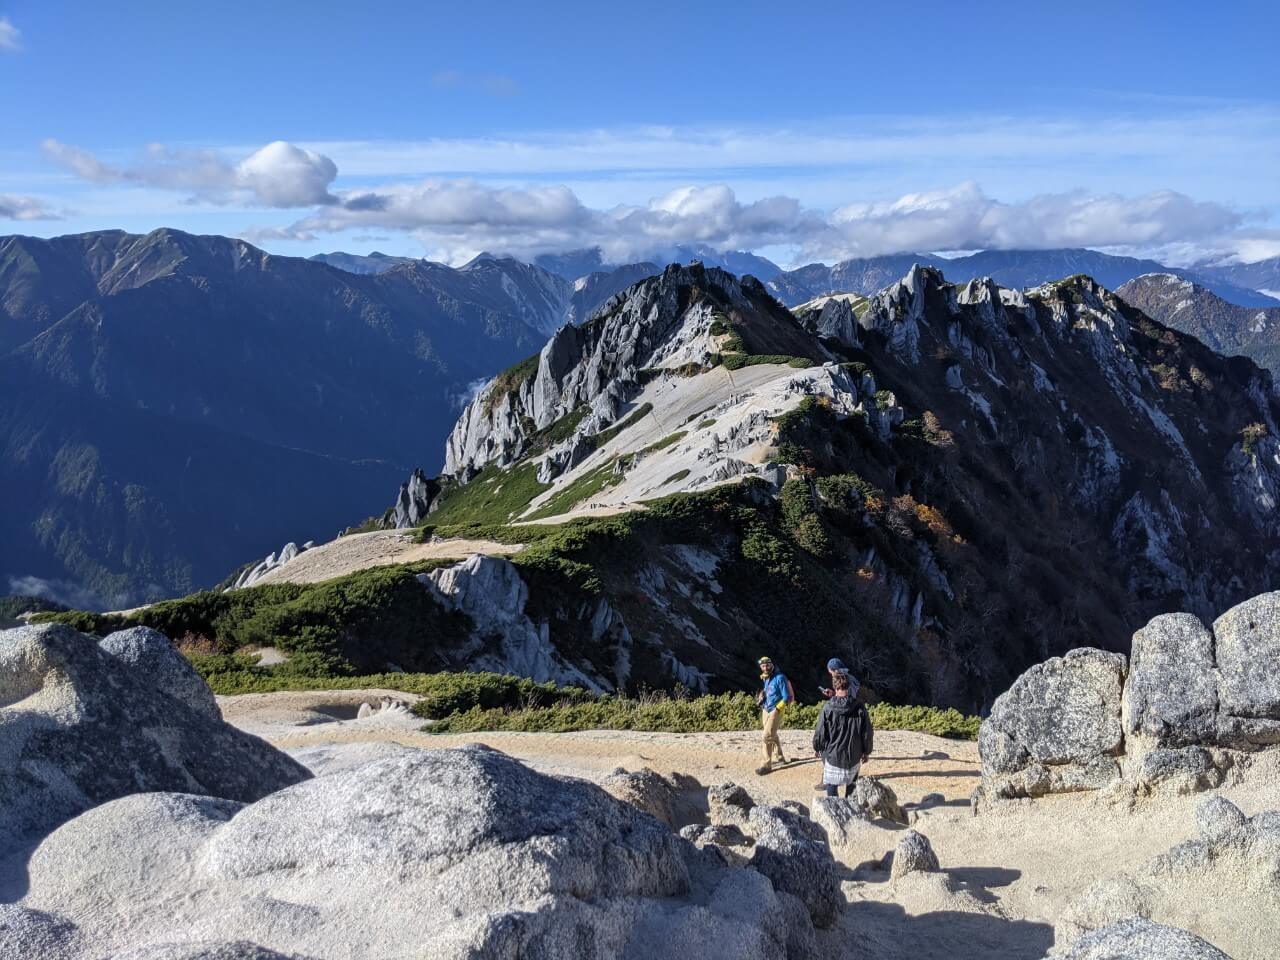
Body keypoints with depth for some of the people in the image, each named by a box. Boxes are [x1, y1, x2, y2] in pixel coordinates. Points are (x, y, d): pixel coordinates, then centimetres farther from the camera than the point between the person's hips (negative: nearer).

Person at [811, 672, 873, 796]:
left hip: (832, 754, -2)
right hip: (853, 754, 2)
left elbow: (820, 731, -6)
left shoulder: (828, 707, -14)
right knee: (851, 784, 19)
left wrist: (817, 748, 11)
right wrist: (866, 751, 12)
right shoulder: (859, 707, -8)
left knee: (831, 784, 9)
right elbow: (867, 731, -1)